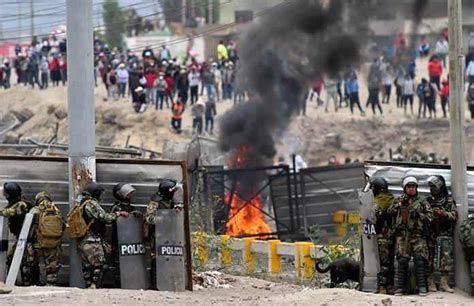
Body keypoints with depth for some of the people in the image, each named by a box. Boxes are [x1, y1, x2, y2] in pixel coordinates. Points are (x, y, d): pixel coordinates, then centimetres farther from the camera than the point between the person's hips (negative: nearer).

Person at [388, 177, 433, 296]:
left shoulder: (422, 202, 12)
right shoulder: (399, 200, 15)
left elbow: (430, 215, 6)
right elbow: (389, 211, 5)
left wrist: (418, 215, -9)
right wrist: (399, 204, -8)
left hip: (418, 235, -1)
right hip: (402, 235, 1)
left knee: (419, 260, -9)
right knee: (402, 261, -4)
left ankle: (422, 287, -7)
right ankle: (399, 287, -1)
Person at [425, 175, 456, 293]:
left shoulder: (449, 200, 7)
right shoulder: (427, 200, 12)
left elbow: (454, 216, 1)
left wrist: (444, 214, -16)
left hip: (445, 235, -1)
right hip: (431, 234, 1)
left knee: (446, 258, -5)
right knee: (430, 258, -1)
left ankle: (444, 283, -1)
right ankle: (430, 282, 3)